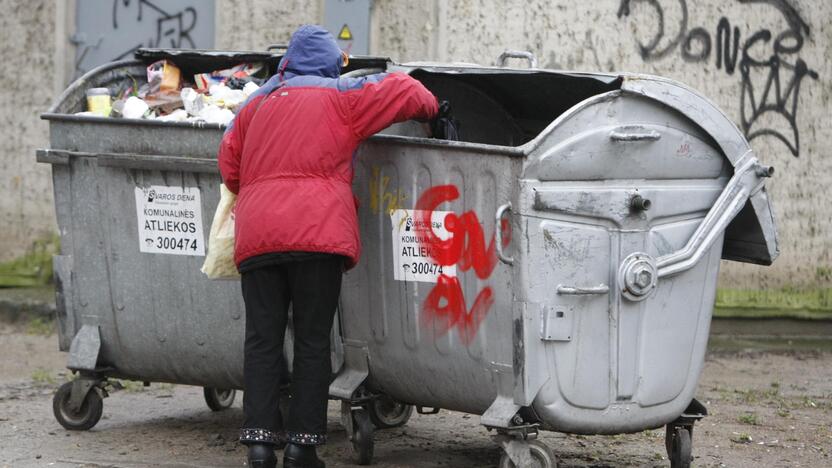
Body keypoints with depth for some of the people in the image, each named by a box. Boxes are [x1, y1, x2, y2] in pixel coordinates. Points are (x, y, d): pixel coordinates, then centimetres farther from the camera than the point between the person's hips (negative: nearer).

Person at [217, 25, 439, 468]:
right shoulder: (339, 95, 8)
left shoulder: (256, 103, 21)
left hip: (255, 234, 4)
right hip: (317, 229, -4)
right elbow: (407, 93, 9)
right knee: (313, 340, 2)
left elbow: (228, 165, 20)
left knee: (262, 340, 5)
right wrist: (428, 110, 29)